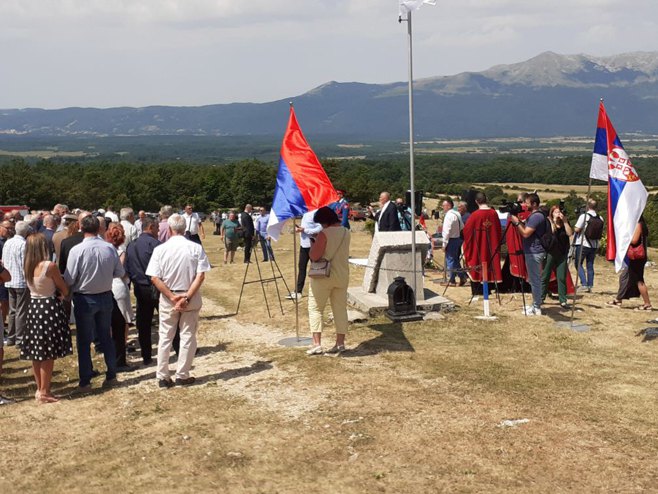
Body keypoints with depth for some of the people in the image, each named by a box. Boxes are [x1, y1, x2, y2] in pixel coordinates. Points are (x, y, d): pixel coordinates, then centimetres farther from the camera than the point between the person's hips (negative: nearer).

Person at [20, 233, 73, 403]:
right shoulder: (50, 266, -17)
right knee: (48, 354, 1)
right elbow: (65, 291, -8)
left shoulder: (28, 266, 3)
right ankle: (44, 392, 5)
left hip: (34, 308, 7)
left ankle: (40, 388, 24)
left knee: (37, 353, 14)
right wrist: (57, 289, 13)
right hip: (49, 309, -7)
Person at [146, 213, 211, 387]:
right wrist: (187, 297, -14)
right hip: (191, 298, 0)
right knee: (188, 337, 11)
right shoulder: (196, 248, -8)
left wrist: (172, 297, -10)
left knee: (165, 337, 12)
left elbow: (154, 278, -12)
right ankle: (182, 376, 15)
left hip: (167, 299, 1)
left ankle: (162, 377, 16)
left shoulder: (160, 249, -7)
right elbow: (201, 276, -14)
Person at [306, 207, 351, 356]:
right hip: (342, 276, 6)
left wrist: (314, 244, 0)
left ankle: (316, 344, -4)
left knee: (315, 308, 2)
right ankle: (340, 343, 12)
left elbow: (314, 256, -18)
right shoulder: (346, 232, 6)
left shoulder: (324, 234, -16)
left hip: (323, 276, -6)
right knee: (340, 309, 10)